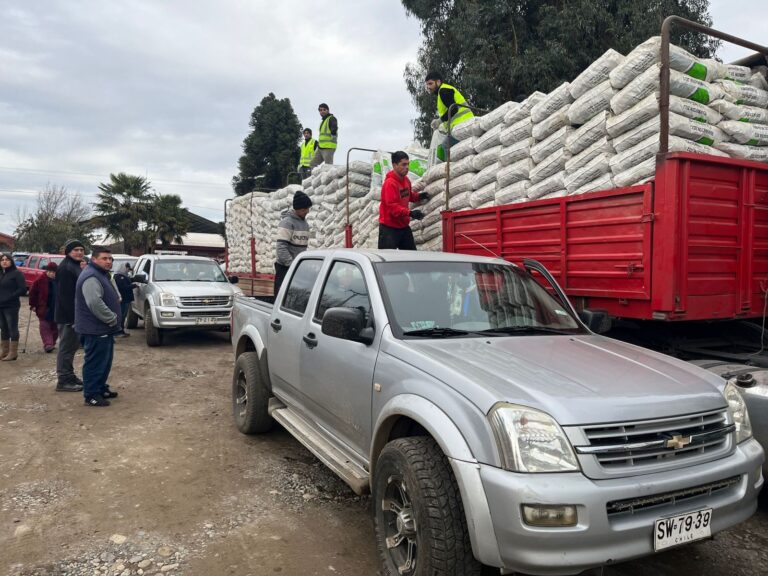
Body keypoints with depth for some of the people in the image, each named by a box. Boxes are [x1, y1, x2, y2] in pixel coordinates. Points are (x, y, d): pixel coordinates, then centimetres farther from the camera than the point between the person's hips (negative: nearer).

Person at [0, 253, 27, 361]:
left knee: (12, 328, -1)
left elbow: (22, 289, -12)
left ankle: (13, 352, 5)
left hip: (11, 306, -6)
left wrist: (9, 298, -16)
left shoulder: (16, 273, -5)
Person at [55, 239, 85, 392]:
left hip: (75, 314, 10)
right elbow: (65, 295, -23)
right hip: (68, 315, -10)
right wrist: (72, 316, -25)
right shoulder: (66, 268, -17)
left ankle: (69, 376, 28)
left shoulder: (76, 266, 15)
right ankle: (63, 381, 3)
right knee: (66, 347, -4)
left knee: (72, 345, 17)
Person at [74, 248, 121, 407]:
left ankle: (101, 388, 29)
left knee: (105, 361, 18)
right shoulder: (91, 277, -19)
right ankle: (91, 395, 1)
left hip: (104, 328, 11)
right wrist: (112, 318, -22)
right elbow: (95, 303, -30)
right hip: (95, 329, -11)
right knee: (95, 362, -5)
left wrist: (113, 319, 15)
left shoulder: (102, 274, 17)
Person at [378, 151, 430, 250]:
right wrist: (410, 213, -35)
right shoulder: (390, 183, -20)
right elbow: (392, 206, -27)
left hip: (404, 226, 9)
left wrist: (418, 196, 7)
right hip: (389, 228, -9)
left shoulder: (406, 180, 7)